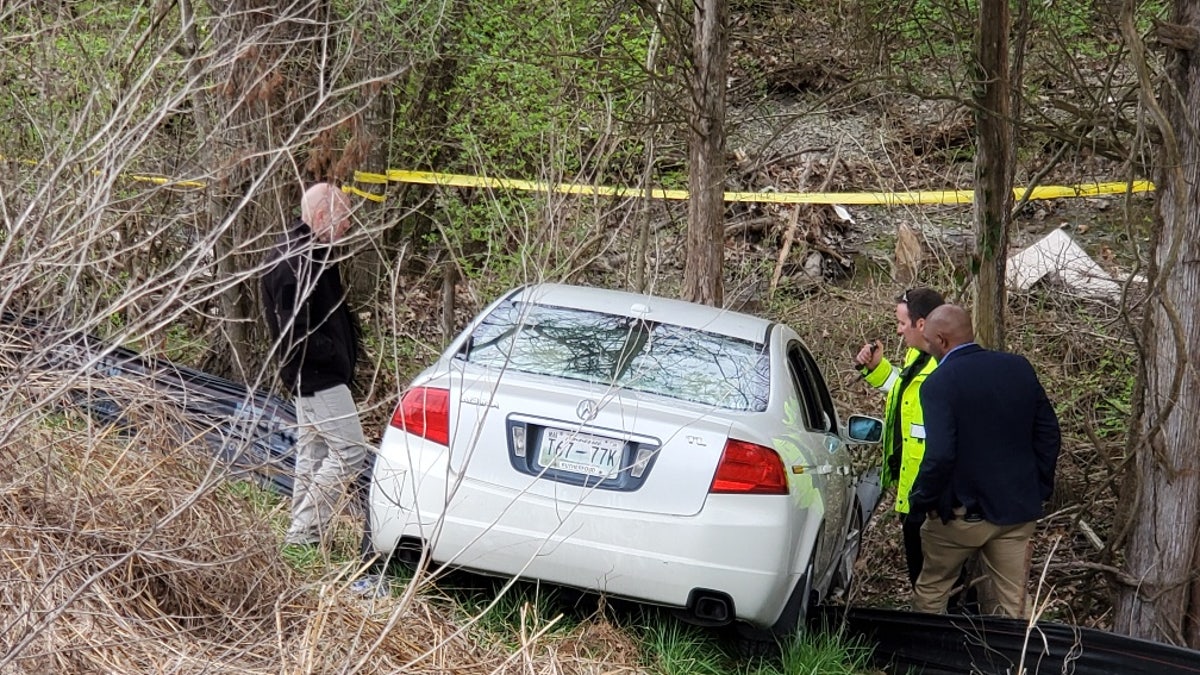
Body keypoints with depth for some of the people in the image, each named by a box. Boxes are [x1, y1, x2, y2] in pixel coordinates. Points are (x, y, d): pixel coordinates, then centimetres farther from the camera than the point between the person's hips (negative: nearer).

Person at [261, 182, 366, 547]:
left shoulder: (307, 253, 12)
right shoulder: (297, 262, -21)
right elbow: (295, 332, -25)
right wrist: (335, 353, -17)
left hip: (310, 375, 11)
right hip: (318, 375, -11)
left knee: (312, 454, 15)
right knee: (349, 451, -8)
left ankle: (302, 536, 22)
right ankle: (303, 533, -5)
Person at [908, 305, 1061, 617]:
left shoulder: (939, 384, -17)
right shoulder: (1019, 368, 1)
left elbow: (940, 455, -24)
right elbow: (1048, 434, 6)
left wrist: (920, 499, -8)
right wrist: (1039, 490, 15)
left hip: (961, 512, -5)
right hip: (1019, 510, 5)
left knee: (930, 594, 16)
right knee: (1013, 608, 10)